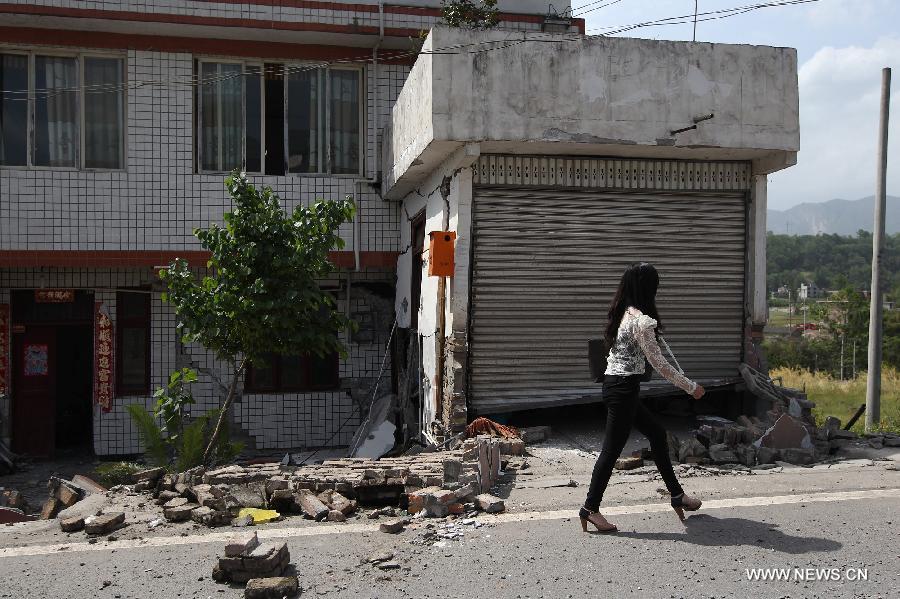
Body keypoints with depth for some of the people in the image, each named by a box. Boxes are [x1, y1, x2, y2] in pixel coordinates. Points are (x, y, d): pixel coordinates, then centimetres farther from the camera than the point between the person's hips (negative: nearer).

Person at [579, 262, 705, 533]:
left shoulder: (623, 314, 8)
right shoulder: (641, 320, -18)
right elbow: (659, 363, -16)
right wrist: (691, 387, -6)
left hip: (614, 385, 10)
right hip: (623, 389, -10)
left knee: (656, 432, 19)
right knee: (612, 449, 0)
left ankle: (677, 495, 29)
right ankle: (591, 508, 9)